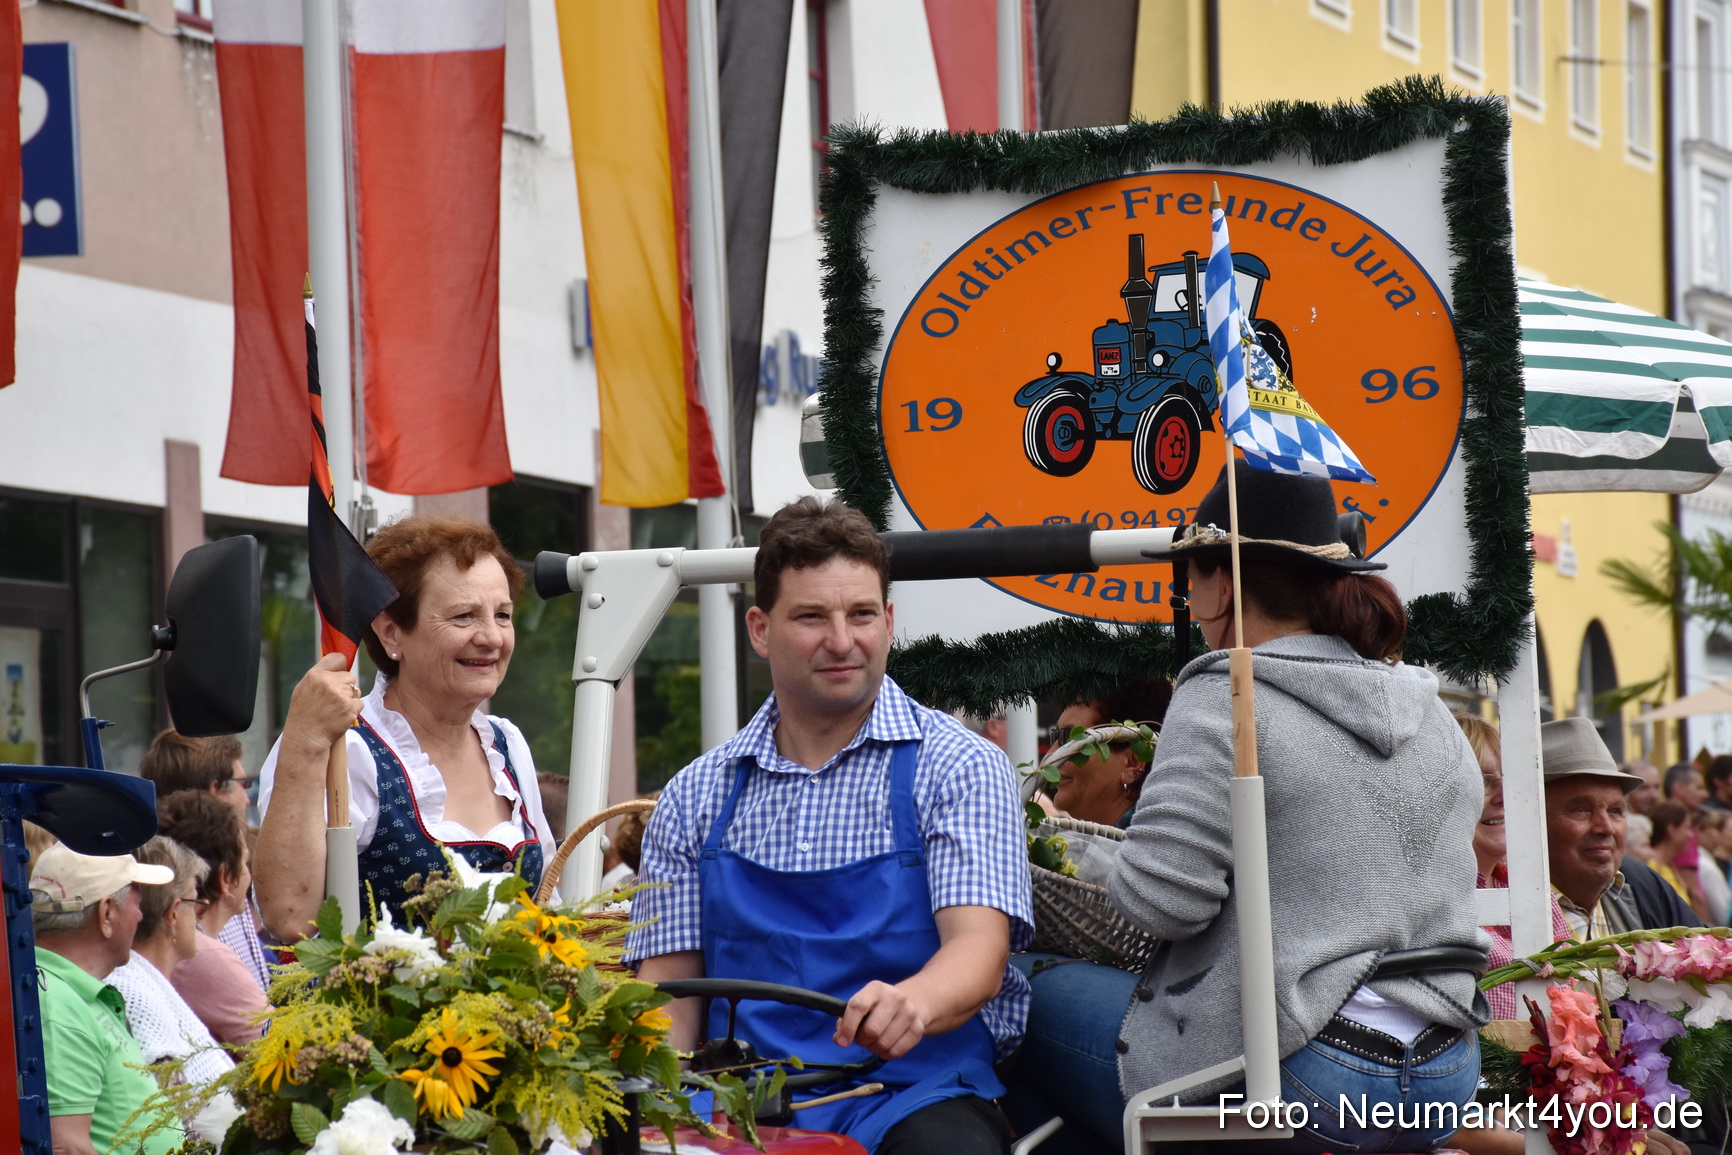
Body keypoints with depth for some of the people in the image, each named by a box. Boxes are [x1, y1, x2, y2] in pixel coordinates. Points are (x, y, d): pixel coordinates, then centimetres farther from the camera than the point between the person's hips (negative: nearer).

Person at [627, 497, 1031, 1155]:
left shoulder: (959, 768, 3)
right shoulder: (696, 798, 13)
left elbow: (978, 952, -10)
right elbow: (669, 987, 12)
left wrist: (912, 1002, -34)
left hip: (912, 1091, -2)